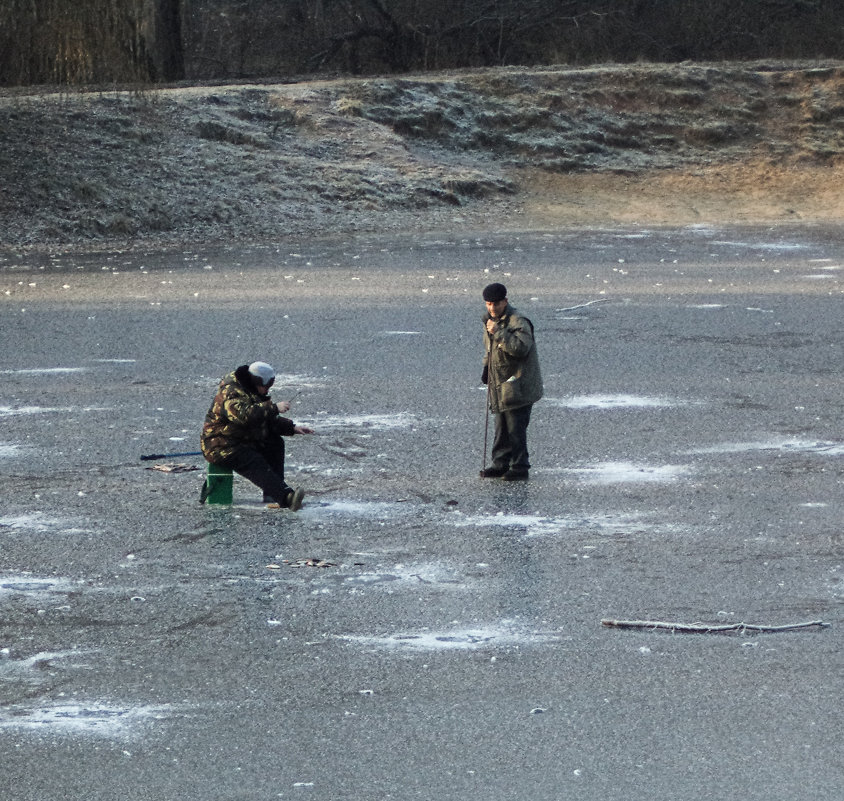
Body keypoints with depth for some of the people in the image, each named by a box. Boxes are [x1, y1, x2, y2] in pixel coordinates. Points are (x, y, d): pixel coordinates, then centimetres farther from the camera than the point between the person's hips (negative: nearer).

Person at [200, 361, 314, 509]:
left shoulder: (253, 392, 14)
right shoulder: (230, 393, -19)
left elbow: (270, 421, 20)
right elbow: (245, 415, -38)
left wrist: (293, 428, 5)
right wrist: (274, 408, -34)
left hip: (243, 441, 10)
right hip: (220, 446, -10)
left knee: (276, 442, -2)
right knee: (255, 464, -28)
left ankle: (272, 494, -12)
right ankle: (285, 496, -46)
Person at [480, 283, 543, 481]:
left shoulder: (518, 322, -15)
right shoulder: (490, 321, 13)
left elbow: (521, 347, -30)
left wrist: (498, 332, -33)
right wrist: (486, 367, 14)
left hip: (518, 388, -8)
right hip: (499, 386, 9)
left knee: (515, 429, -7)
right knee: (501, 429, 13)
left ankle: (520, 468, -1)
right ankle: (500, 464, 20)